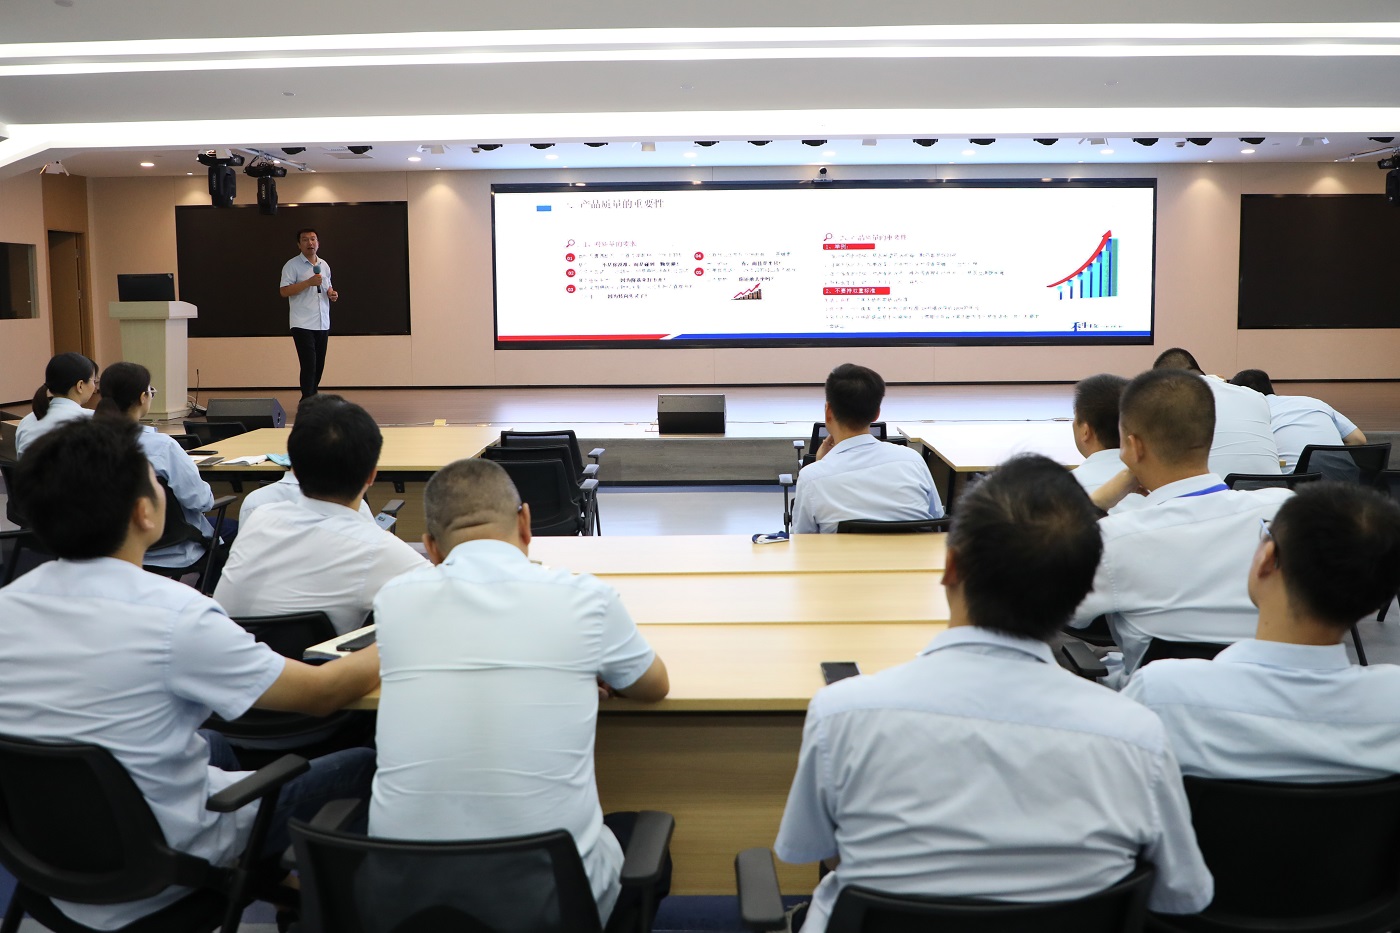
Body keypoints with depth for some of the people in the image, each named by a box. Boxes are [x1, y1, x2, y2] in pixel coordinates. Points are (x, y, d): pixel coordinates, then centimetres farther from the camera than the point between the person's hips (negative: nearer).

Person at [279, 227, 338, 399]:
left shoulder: (324, 265, 14)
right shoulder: (292, 265, -6)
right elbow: (284, 291, -13)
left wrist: (332, 293, 3)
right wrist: (309, 282, -21)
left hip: (323, 324, 6)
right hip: (303, 325, -6)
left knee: (319, 365, 11)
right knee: (309, 365, -11)